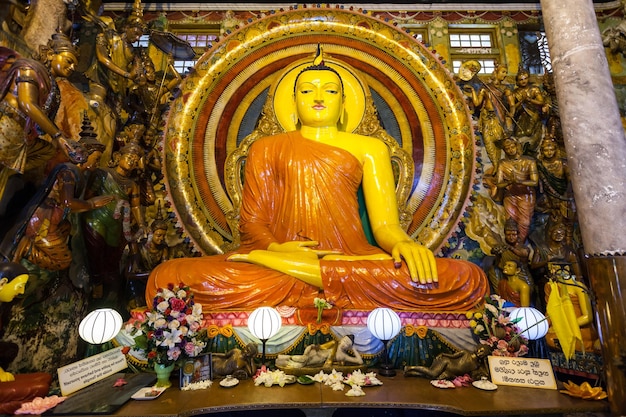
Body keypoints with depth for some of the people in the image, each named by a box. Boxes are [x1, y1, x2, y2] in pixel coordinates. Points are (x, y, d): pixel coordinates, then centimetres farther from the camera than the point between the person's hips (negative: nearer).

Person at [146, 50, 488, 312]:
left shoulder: (369, 148, 17)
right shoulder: (266, 148, 19)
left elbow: (386, 224, 7)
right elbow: (251, 221, 11)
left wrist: (405, 244, -18)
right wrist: (274, 247, -12)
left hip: (351, 258, 2)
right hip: (278, 255, 0)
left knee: (467, 279, -27)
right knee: (167, 277, -24)